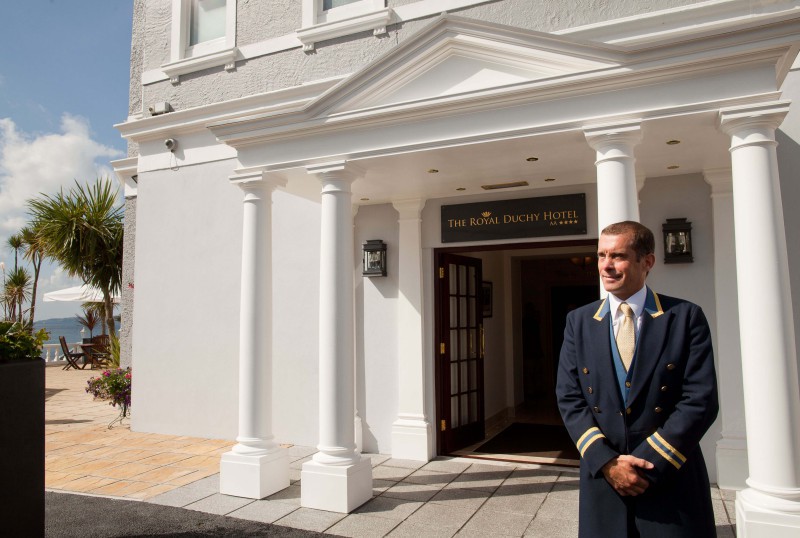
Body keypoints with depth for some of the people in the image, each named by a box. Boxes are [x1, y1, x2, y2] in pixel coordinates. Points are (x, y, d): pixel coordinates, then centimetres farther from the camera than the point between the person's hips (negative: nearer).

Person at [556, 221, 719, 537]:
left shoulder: (686, 317, -5)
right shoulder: (579, 321, 2)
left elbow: (701, 400, -10)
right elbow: (569, 397, -1)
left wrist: (647, 463, -14)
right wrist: (606, 462, -12)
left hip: (672, 482, -1)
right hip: (602, 478, 2)